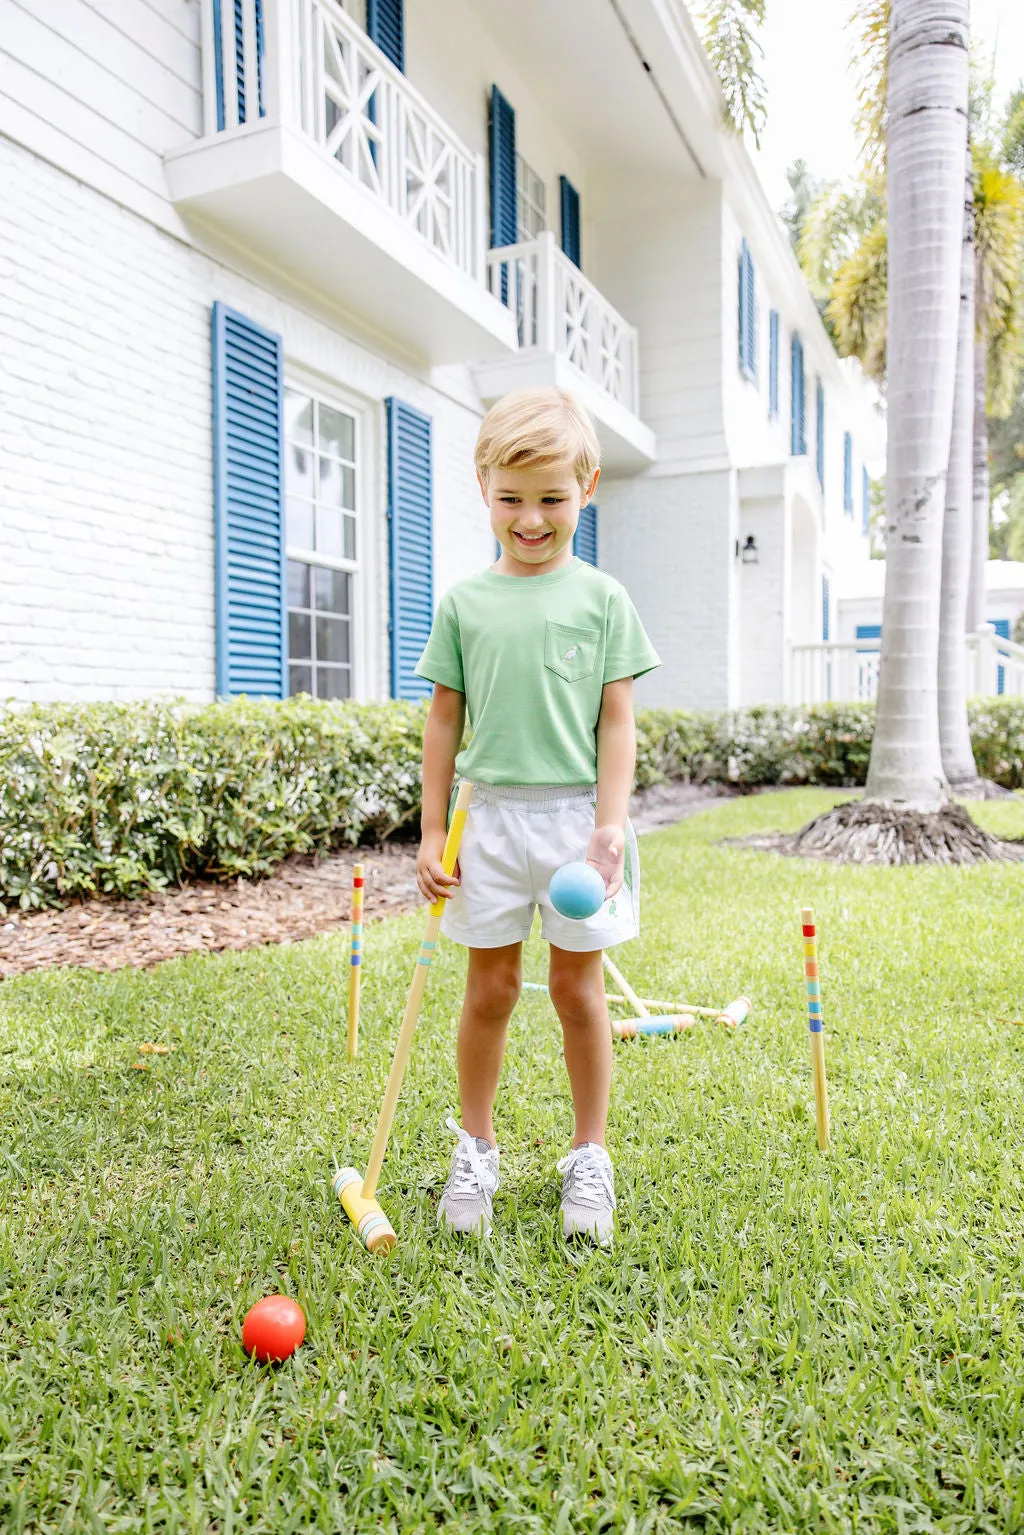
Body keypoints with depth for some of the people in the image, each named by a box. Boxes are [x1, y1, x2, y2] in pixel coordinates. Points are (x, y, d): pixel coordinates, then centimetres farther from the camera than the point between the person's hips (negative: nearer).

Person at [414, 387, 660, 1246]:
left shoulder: (601, 599, 1)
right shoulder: (464, 604, 5)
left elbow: (616, 721, -1)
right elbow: (445, 721, 7)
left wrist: (610, 824, -11)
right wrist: (434, 830, 5)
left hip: (574, 815, -1)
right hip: (492, 815, 1)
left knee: (578, 989, 9)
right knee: (490, 989, 9)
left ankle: (590, 1156, 26)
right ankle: (476, 1149, 28)